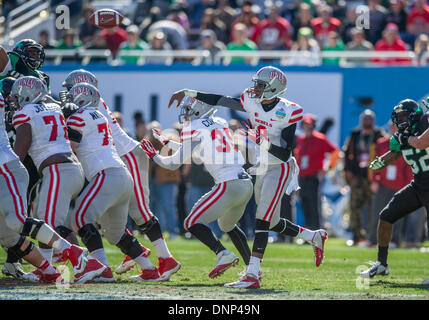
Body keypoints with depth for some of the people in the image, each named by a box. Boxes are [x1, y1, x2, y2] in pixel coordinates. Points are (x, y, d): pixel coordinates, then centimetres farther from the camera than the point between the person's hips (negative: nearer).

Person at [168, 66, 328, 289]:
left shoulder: (287, 112, -17)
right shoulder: (252, 103, 0)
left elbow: (285, 154, -18)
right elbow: (220, 101, 6)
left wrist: (262, 143, -30)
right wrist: (188, 93, 6)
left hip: (280, 169, -7)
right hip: (262, 169, 7)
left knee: (263, 220, -16)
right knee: (273, 223, 14)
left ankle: (252, 275, -20)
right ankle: (314, 237, 37)